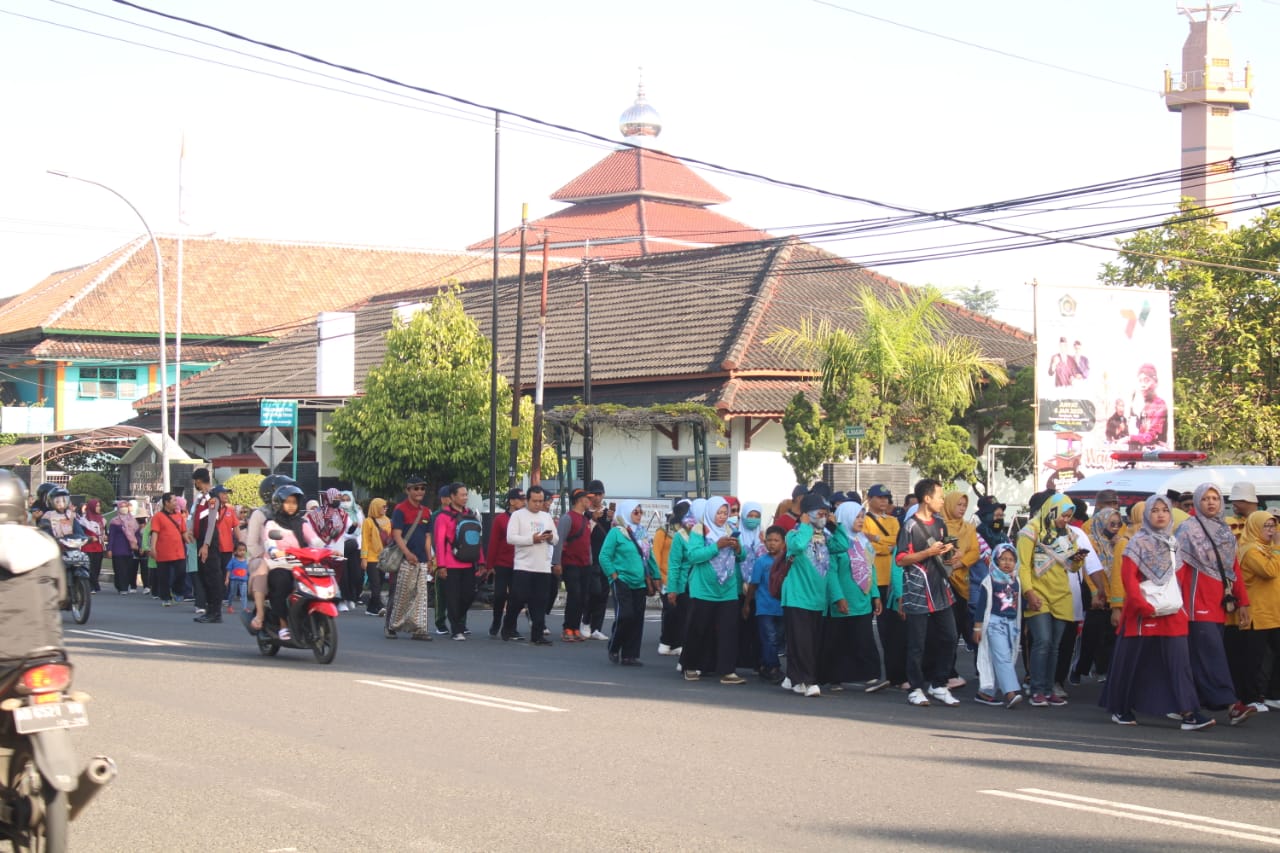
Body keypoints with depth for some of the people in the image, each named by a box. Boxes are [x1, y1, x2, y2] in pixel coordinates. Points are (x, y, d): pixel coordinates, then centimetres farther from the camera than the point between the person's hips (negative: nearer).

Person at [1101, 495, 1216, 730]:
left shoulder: (1173, 543, 14)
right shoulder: (1138, 542, -3)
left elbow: (1179, 577, 18)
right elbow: (1128, 577, -11)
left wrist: (1181, 605, 7)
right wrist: (1143, 606, -18)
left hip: (1172, 613, 5)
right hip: (1142, 613, -5)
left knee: (1179, 661, -5)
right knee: (1131, 661, 3)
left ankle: (1188, 713, -11)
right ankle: (1120, 709, 17)